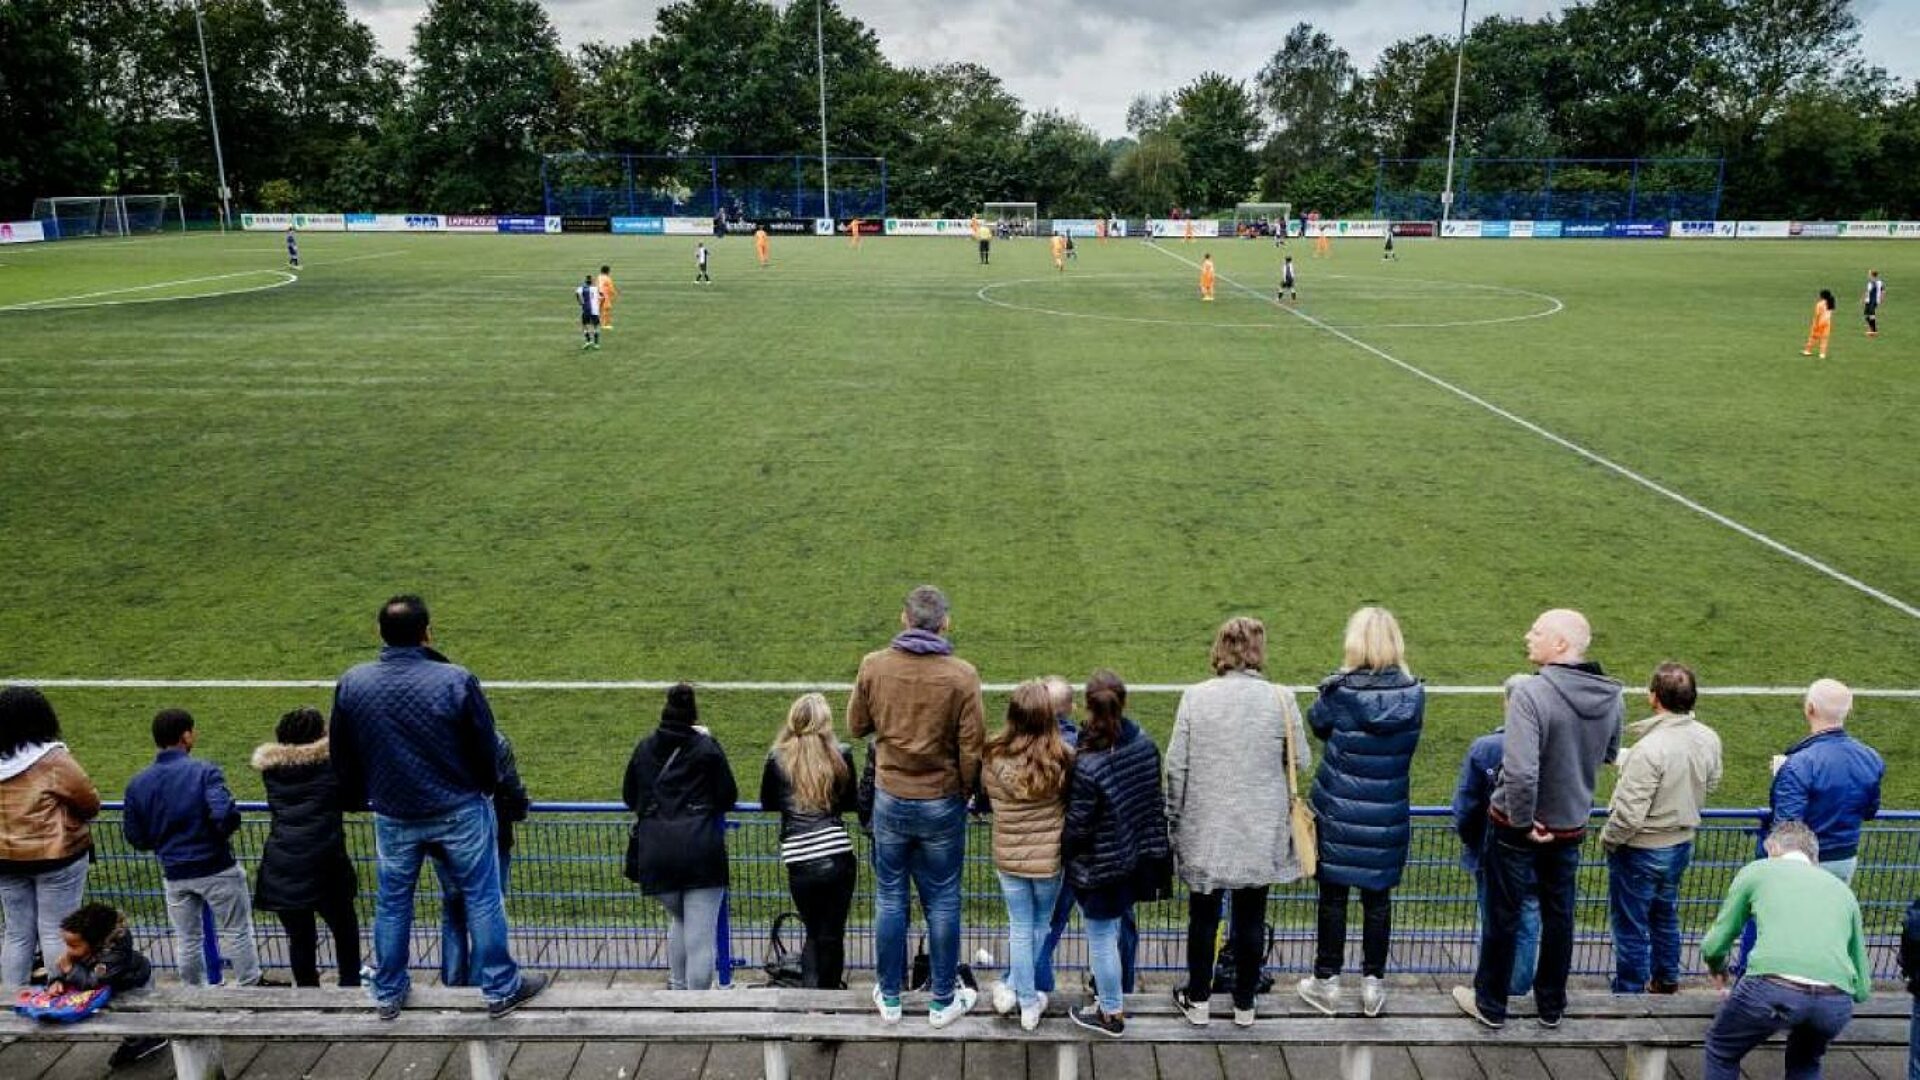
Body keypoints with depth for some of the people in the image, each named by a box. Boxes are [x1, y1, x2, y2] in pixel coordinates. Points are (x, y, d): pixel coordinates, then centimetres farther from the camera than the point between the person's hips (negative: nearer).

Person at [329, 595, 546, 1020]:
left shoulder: (351, 684, -9)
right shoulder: (456, 681, -20)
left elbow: (341, 757, 4)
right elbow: (485, 750, -10)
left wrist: (358, 800, 21)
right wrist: (488, 786, 11)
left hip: (393, 818, 3)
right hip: (459, 812, -3)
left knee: (391, 903, 20)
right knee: (482, 899, 9)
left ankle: (388, 994, 33)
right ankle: (501, 989, 18)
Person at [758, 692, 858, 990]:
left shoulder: (777, 758, 1)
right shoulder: (841, 754, 1)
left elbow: (767, 804, 14)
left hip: (799, 862, 1)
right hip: (838, 857, -1)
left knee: (813, 932, 18)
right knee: (832, 936, 10)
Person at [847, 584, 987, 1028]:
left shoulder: (873, 666, -10)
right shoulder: (961, 675, -16)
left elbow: (857, 726, 5)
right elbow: (971, 749, -10)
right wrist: (965, 792, 7)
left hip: (890, 800, 2)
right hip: (942, 804, -2)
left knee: (890, 899, 15)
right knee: (942, 903, 12)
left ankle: (889, 998, 27)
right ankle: (944, 1002, 24)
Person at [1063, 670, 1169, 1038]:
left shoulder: (1087, 766, -30)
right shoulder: (1145, 745, -9)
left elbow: (1078, 828, -22)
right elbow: (1155, 799, 4)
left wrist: (1062, 853, -1)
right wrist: (1153, 847, 18)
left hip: (1100, 868, -7)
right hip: (1136, 859, 7)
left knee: (1102, 938, 11)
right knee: (1121, 925, 26)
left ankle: (1111, 1013, 26)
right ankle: (1116, 988, 47)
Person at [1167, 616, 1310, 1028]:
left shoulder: (1195, 697, -10)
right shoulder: (1280, 699, -10)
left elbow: (1175, 766, -7)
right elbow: (1302, 762, -2)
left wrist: (1174, 820, 5)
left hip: (1205, 830, 0)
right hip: (1261, 834, 0)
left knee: (1203, 915, 15)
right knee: (1250, 918, 14)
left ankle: (1197, 1001, 28)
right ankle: (1244, 1006, 28)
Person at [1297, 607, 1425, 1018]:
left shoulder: (1339, 691, -18)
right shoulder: (1413, 695, -8)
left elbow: (1317, 722, 1)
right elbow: (1408, 745, 6)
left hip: (1338, 815, -2)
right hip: (1388, 818, 2)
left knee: (1333, 896, 10)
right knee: (1378, 898, 14)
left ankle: (1327, 983, 20)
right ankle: (1373, 984, 24)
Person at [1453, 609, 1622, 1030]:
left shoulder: (1531, 694, -28)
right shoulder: (1610, 696, -6)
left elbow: (1520, 770, -34)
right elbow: (1609, 755, 12)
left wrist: (1523, 822, -21)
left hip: (1517, 826, -5)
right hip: (1572, 826, 5)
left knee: (1503, 915, 12)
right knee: (1559, 916, 21)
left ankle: (1491, 1004, 28)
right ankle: (1551, 1005, 37)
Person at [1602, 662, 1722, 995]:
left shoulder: (1650, 749, -32)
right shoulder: (1708, 739, -8)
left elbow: (1629, 813, -29)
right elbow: (1711, 783, 10)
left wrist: (1608, 839, -11)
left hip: (1641, 852, -8)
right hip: (1682, 843, 8)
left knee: (1631, 928, 9)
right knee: (1666, 916, 27)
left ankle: (1629, 993, 22)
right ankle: (1666, 983, 43)